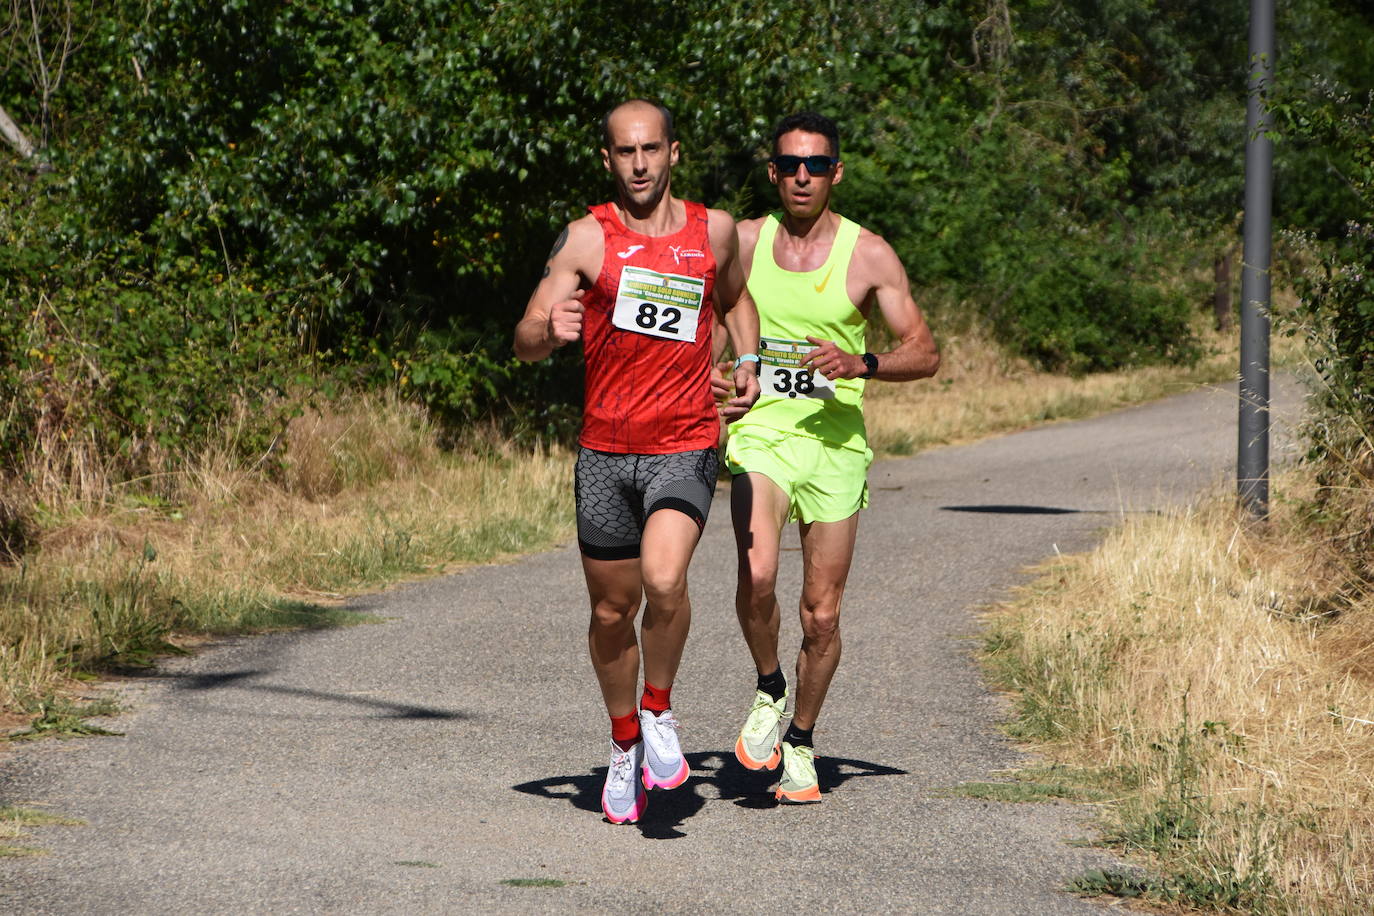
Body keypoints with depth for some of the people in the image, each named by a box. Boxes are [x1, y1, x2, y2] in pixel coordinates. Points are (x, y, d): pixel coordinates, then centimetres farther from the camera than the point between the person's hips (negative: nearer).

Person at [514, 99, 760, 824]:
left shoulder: (714, 231, 5)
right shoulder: (587, 239, -2)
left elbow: (735, 300, 27)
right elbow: (524, 343, -6)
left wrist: (747, 367, 10)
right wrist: (550, 330, -29)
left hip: (686, 445, -1)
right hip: (604, 448, 1)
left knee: (664, 580, -25)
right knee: (612, 610, 10)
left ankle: (659, 711, 0)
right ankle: (626, 744, 32)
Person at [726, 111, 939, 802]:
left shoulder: (869, 255, -1)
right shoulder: (743, 242, 4)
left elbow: (925, 353, -1)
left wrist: (862, 363, -20)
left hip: (835, 440, 0)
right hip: (761, 433, 0)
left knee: (821, 614, 3)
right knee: (756, 577, -24)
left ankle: (800, 743, 24)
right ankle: (769, 690, 3)